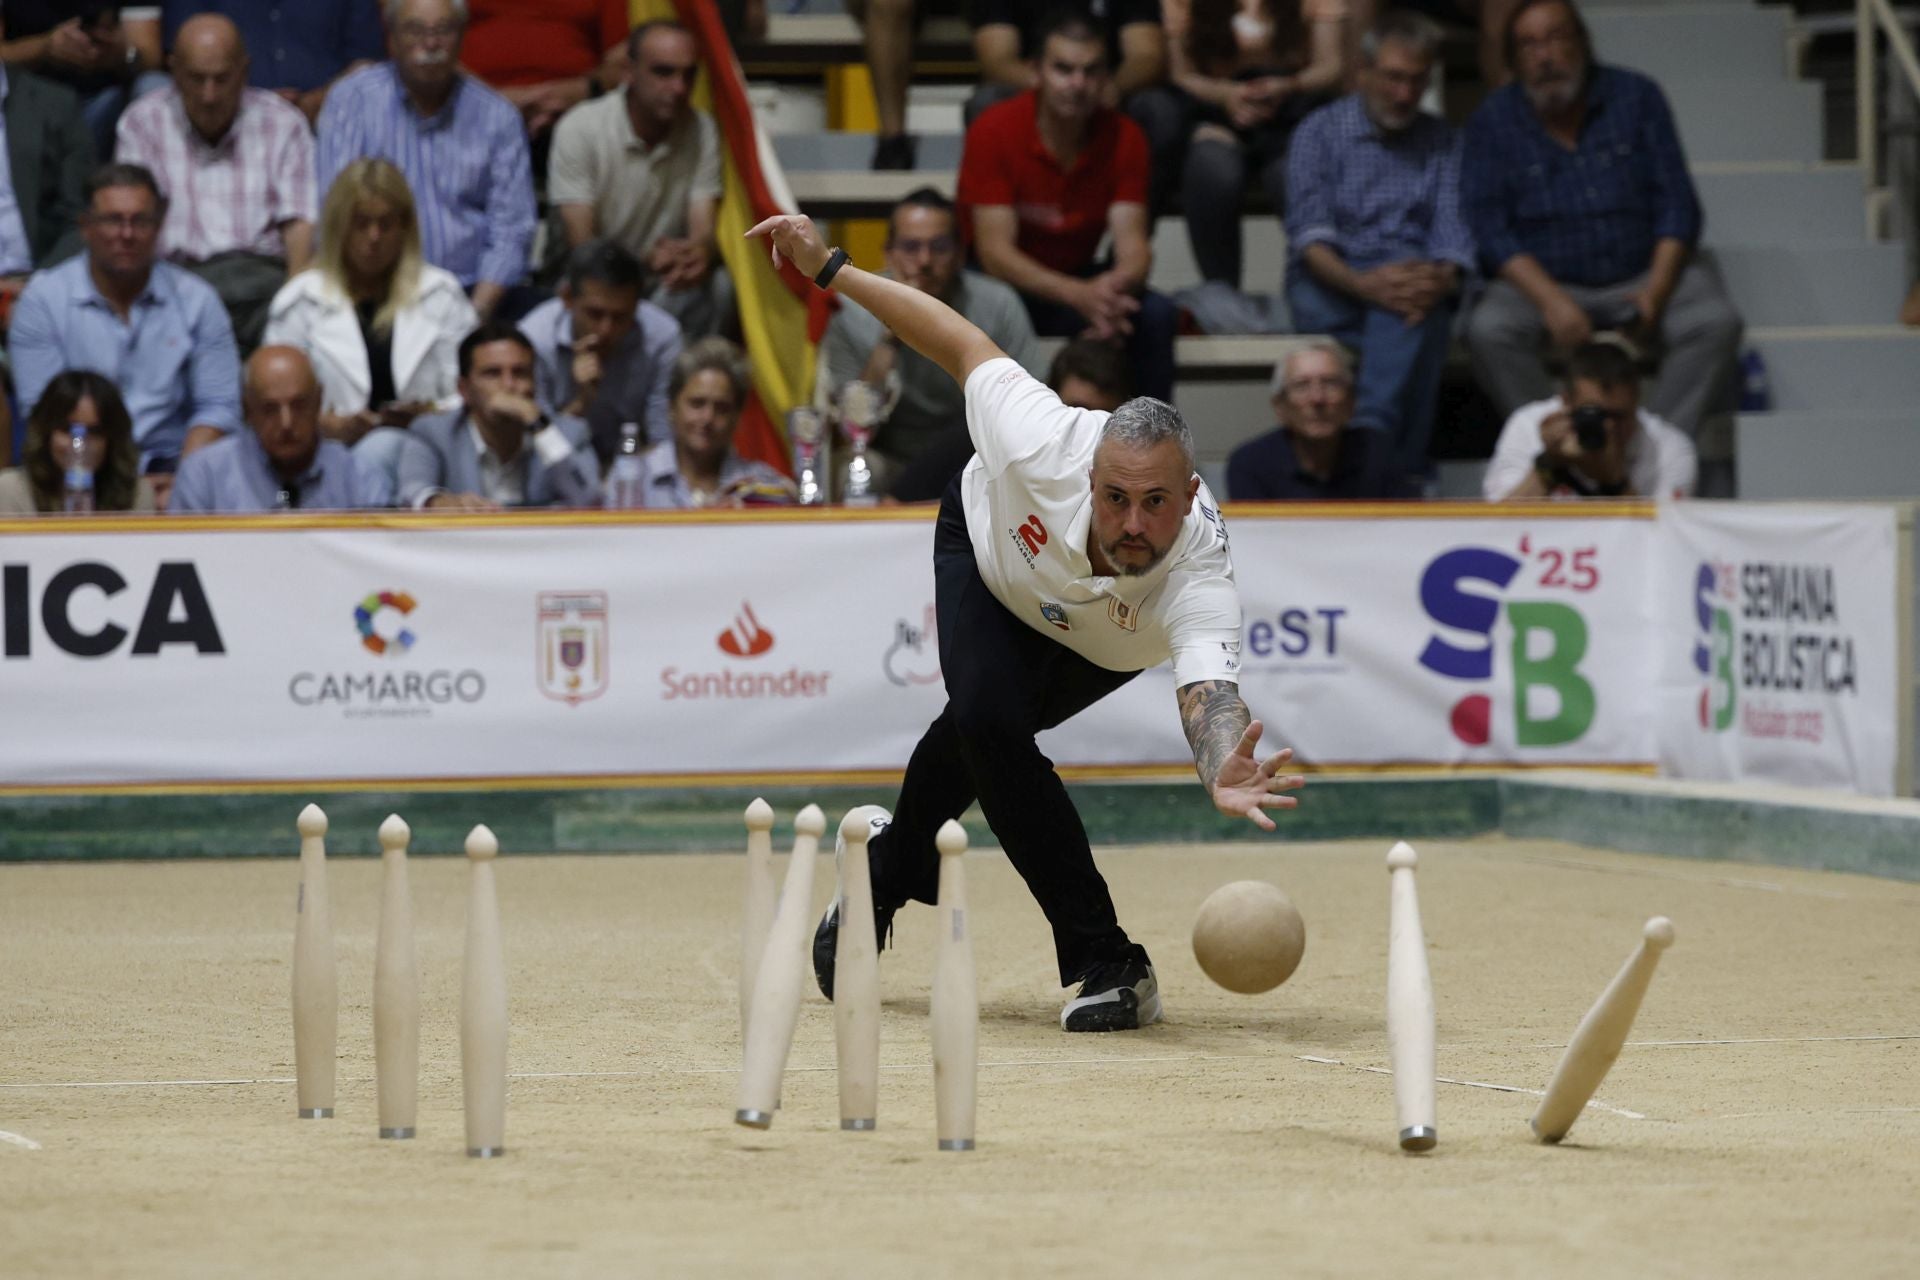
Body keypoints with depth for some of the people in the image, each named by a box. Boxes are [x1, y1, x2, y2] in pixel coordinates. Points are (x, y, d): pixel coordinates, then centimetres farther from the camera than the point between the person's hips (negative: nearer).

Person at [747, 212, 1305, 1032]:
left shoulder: (1198, 576, -45)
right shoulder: (1045, 448, -42)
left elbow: (1207, 689, -61)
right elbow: (969, 349, -25)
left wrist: (1223, 773, -84)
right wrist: (827, 268, -20)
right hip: (986, 545, 0)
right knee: (986, 723, -23)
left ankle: (888, 874, 33)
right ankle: (1103, 963, -12)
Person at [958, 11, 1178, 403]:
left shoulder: (1124, 137, -6)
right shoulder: (995, 130, -17)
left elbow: (1132, 243, -12)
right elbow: (995, 251, -23)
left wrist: (1116, 286, -38)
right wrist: (1079, 295, -39)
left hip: (1080, 282, 4)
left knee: (1155, 315, -26)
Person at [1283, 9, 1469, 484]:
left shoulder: (1441, 141, 16)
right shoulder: (1321, 132, 8)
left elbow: (1453, 232, 1)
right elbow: (1308, 233, -7)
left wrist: (1442, 280, -25)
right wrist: (1361, 284, -28)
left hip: (1410, 272, 1)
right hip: (1332, 284, -1)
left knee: (1421, 310, -37)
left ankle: (1370, 434, -49)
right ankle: (1400, 456, -42)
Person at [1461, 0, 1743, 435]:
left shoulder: (1636, 97, 4)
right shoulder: (1493, 122, 0)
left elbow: (1676, 204, 1)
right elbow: (1489, 229, -8)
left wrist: (1657, 289, -16)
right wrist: (1551, 301, -23)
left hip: (1644, 273, 1)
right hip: (1541, 281, -1)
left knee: (1717, 321, -27)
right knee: (1488, 329, -32)